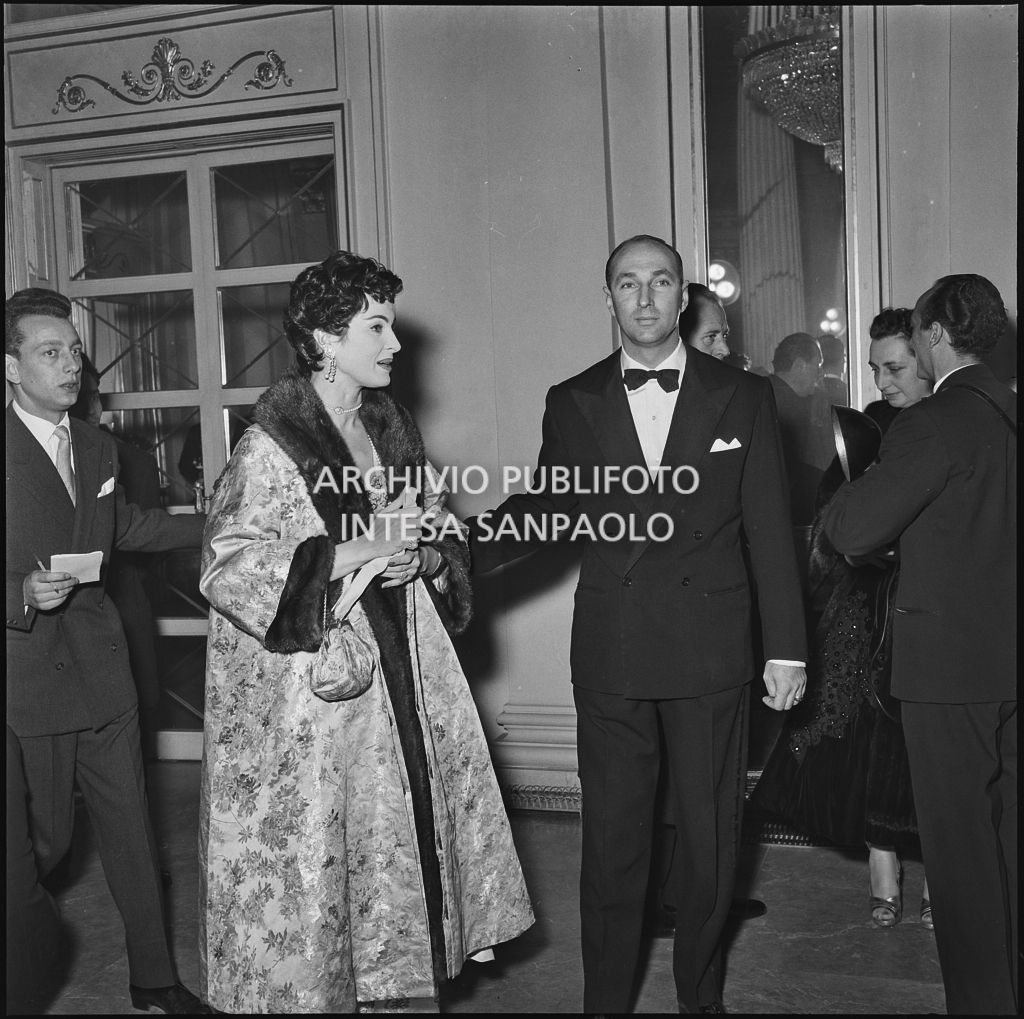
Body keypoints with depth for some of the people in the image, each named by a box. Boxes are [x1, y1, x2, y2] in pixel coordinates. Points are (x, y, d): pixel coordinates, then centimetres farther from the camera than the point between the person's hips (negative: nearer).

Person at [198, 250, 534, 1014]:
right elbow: (225, 566, -17)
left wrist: (426, 556, -7)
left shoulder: (392, 430, 9)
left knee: (405, 838, 12)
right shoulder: (271, 446, -12)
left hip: (400, 681, 7)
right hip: (309, 698, -6)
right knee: (312, 857, 3)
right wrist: (349, 554, -22)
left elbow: (445, 533, 16)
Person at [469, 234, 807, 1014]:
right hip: (611, 651, 0)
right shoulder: (572, 403, 5)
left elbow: (771, 530, 1)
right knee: (612, 839, 8)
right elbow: (544, 506, 8)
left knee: (711, 835, 12)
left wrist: (787, 647, -1)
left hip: (711, 650, 0)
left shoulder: (743, 397, 2)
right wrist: (460, 547, -9)